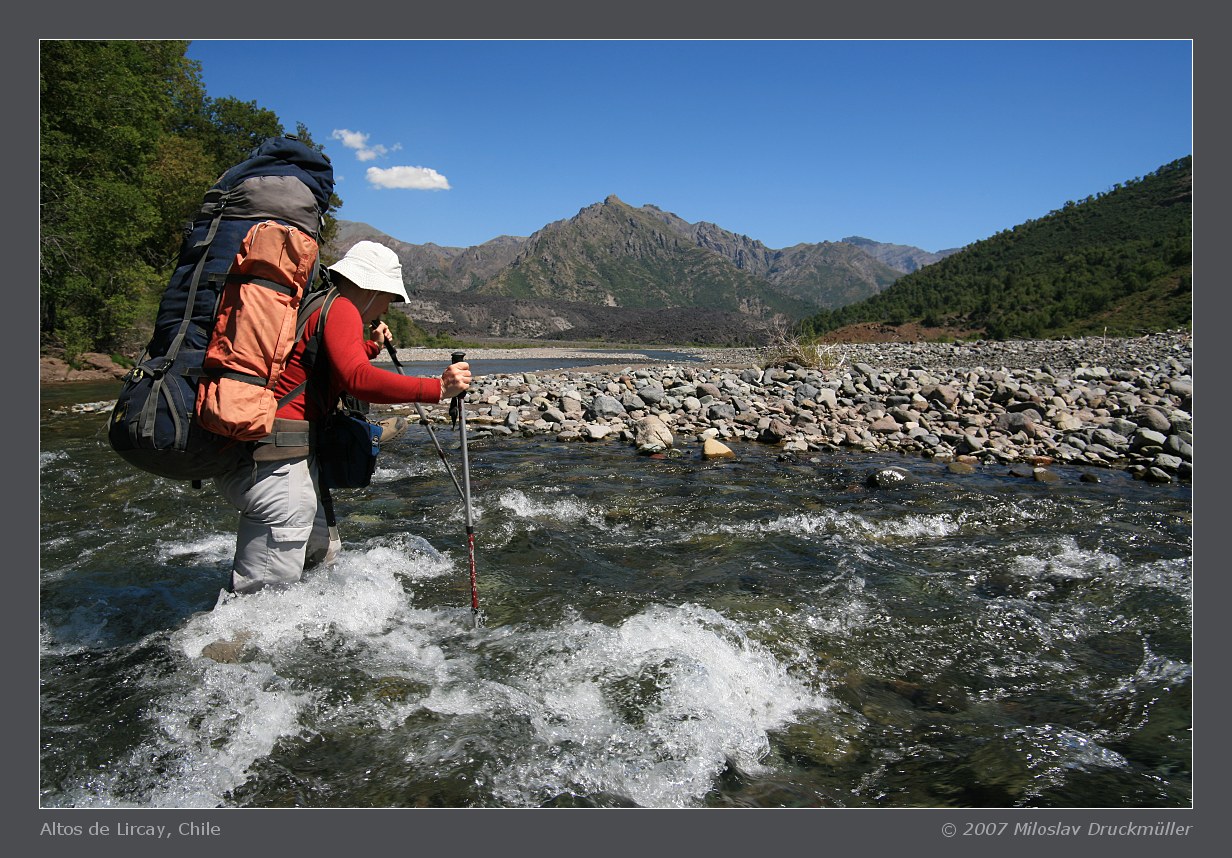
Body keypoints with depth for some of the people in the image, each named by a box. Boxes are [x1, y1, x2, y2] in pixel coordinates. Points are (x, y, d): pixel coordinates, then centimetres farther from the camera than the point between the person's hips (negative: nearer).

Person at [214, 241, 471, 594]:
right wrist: (437, 388, -29)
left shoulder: (316, 305, 21)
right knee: (268, 590, -7)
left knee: (323, 554, 22)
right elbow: (358, 380, -28)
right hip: (271, 455, -11)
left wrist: (371, 347, 36)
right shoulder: (341, 309, -10)